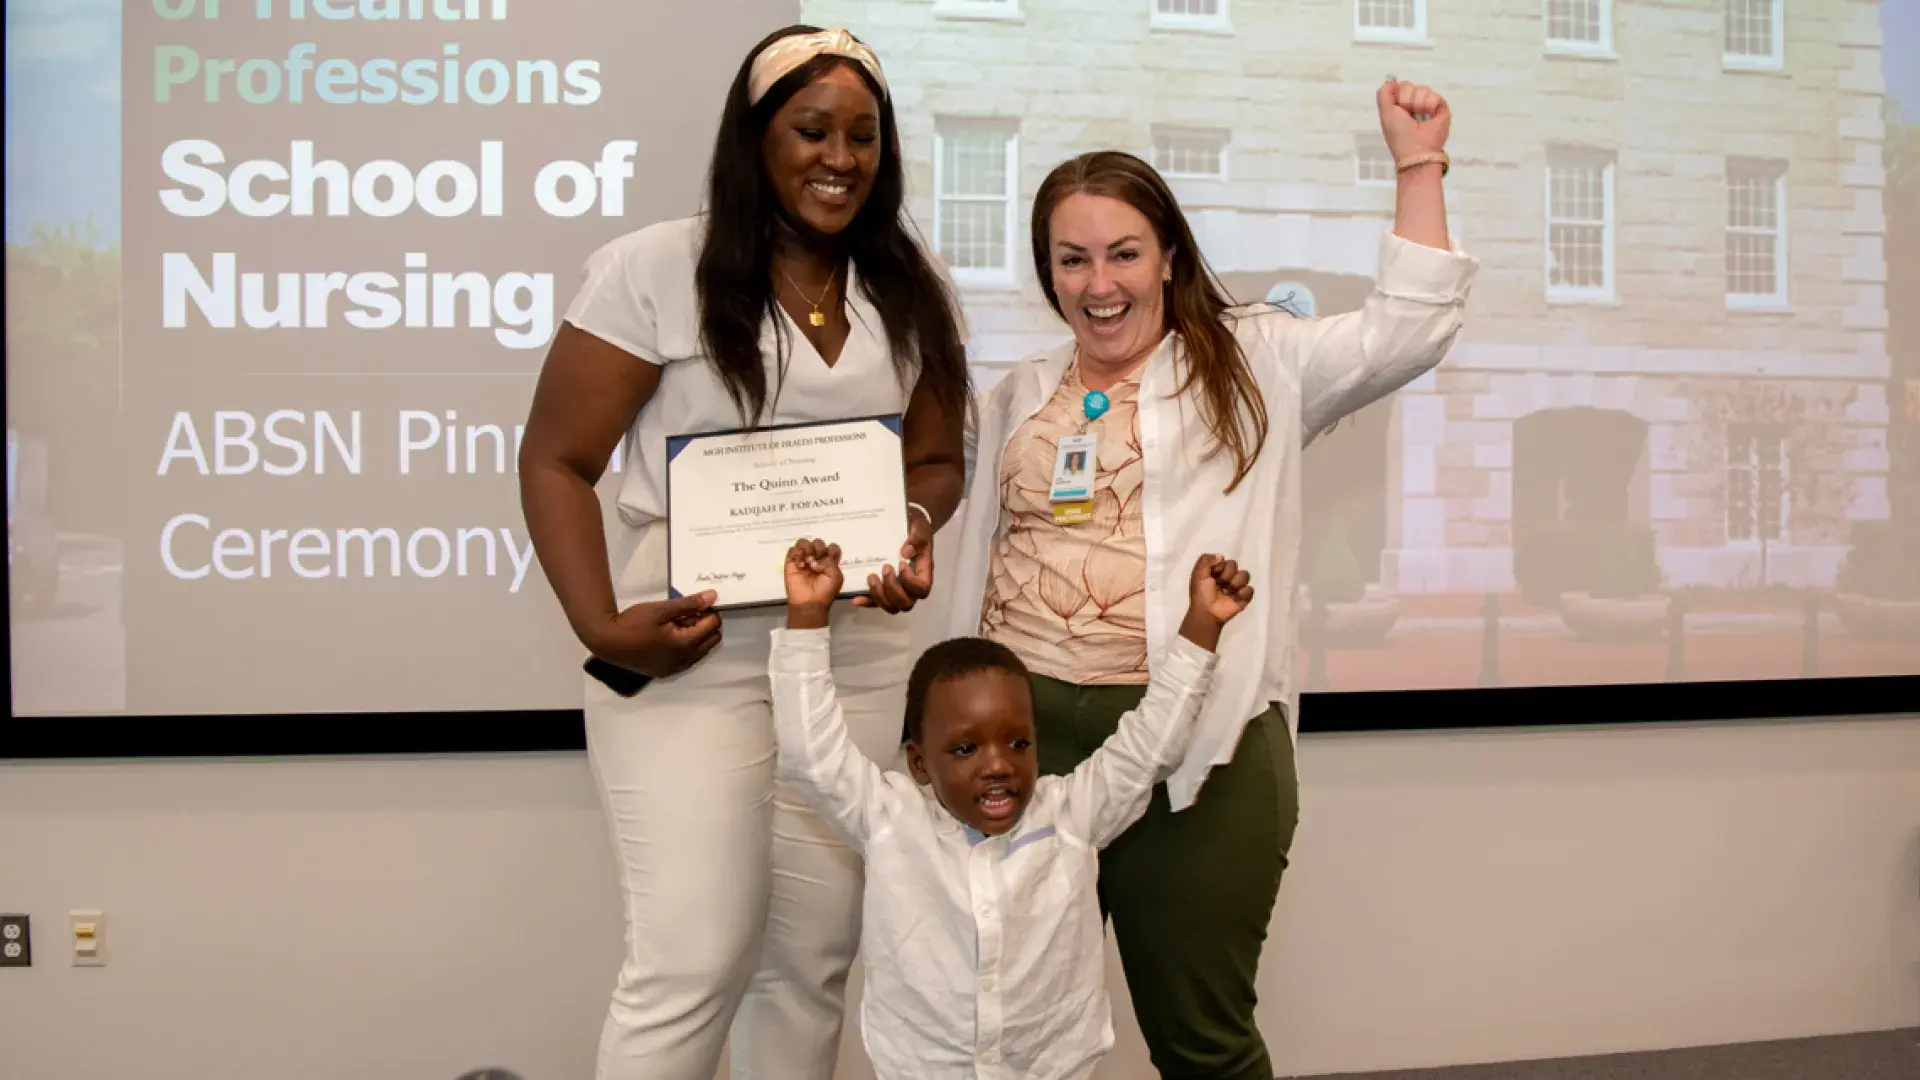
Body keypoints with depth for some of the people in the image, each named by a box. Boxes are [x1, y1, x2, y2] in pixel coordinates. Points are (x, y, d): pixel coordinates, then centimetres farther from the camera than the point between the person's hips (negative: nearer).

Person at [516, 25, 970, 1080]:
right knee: (692, 956, -6)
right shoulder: (655, 269, -6)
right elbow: (555, 460, -5)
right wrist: (601, 625, -17)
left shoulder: (912, 291, 8)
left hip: (856, 658, 5)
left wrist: (914, 529, -8)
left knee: (816, 954, 10)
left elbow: (935, 457, 16)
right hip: (690, 658, -4)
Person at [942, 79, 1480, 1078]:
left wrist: (1418, 160, -2)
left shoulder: (1252, 364, 7)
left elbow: (1408, 329, -1)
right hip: (1022, 731, 4)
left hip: (1199, 747, -3)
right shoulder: (1019, 395, 18)